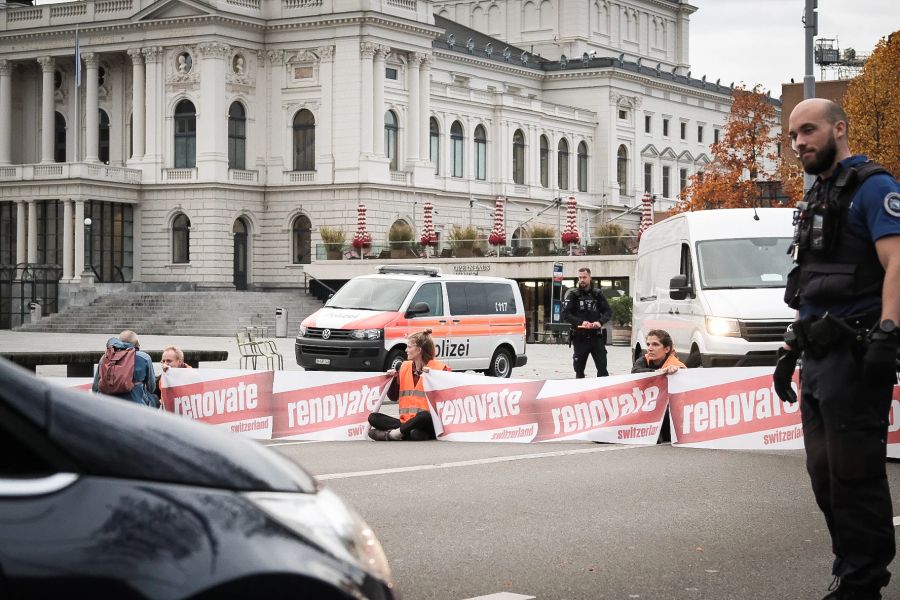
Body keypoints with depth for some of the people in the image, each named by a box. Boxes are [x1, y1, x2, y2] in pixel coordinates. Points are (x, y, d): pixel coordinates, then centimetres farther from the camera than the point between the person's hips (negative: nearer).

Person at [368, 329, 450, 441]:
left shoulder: (438, 368, -3)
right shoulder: (405, 367, 14)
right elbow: (393, 397, 19)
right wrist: (393, 379, 2)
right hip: (406, 419, 6)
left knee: (424, 416, -40)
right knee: (373, 417, -11)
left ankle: (391, 433, -24)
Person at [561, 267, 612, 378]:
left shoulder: (597, 294, 9)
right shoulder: (573, 294, 3)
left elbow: (608, 312, 7)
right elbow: (565, 314, -6)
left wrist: (600, 322, -13)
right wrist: (581, 322, -20)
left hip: (596, 336, 1)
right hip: (580, 338, -1)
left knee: (602, 368, -4)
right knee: (579, 370, 5)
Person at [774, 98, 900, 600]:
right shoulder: (817, 199, 21)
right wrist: (791, 349, 23)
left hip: (854, 354, -10)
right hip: (819, 355, 10)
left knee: (855, 474, -8)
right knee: (826, 475, 12)